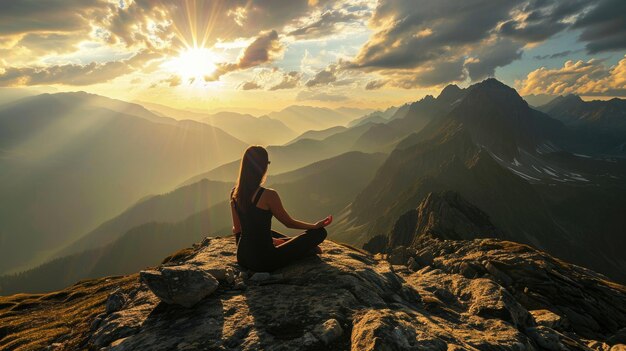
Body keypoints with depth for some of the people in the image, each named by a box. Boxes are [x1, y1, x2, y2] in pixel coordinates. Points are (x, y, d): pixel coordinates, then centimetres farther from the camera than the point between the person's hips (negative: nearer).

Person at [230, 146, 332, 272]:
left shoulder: (234, 194, -3)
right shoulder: (268, 195, -22)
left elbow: (237, 229, 9)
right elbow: (289, 223, -8)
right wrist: (315, 226, 10)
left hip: (242, 258, 7)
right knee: (319, 232, -2)